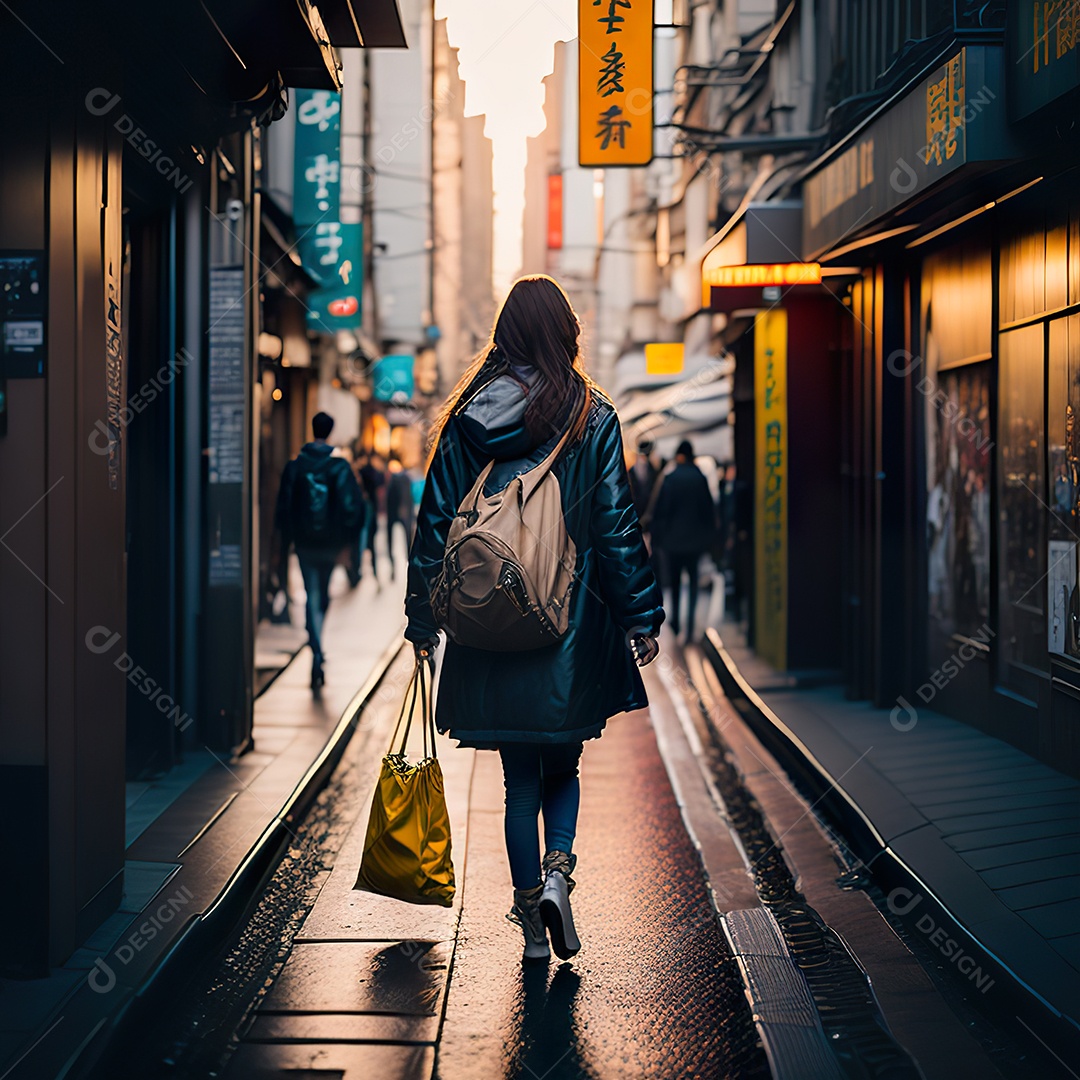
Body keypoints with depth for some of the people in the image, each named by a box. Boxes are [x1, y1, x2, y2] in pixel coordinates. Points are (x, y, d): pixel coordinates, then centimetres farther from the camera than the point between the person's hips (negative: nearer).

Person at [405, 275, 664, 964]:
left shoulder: (467, 420, 1)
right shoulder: (592, 418, -4)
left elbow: (435, 524, 3)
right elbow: (617, 526, -5)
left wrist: (424, 619, 11)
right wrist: (641, 617, 0)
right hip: (571, 629, -1)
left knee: (521, 779, 11)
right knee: (563, 766, 17)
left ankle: (532, 921, 14)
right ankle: (557, 869, -7)